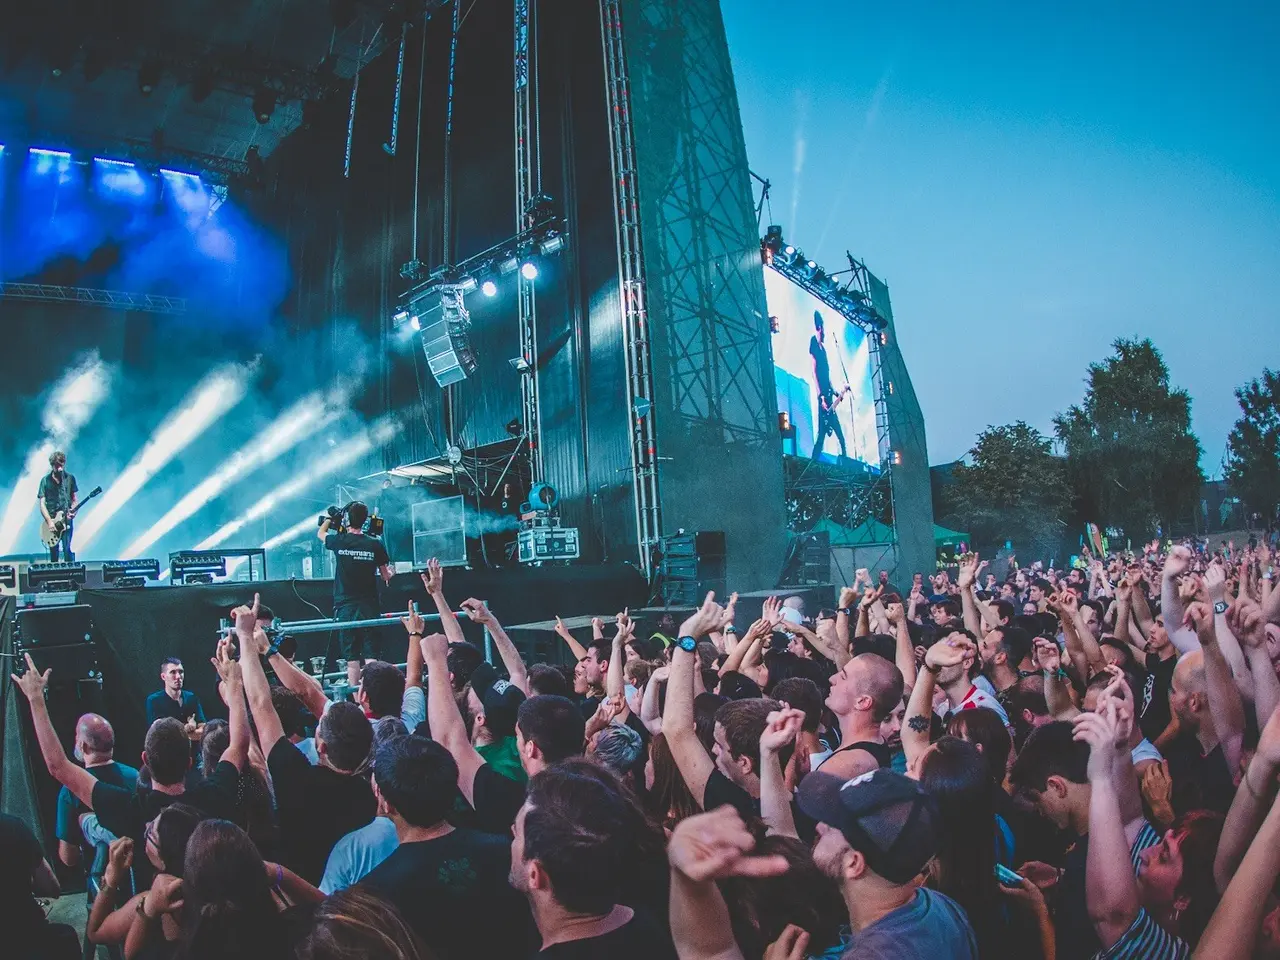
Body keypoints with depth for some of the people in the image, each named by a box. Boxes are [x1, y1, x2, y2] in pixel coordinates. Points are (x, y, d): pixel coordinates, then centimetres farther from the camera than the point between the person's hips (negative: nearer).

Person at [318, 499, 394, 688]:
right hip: (369, 607, 0)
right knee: (371, 657, 2)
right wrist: (391, 573, 30)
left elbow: (320, 534, 21)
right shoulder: (375, 544, -3)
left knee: (352, 659, 4)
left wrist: (330, 518, 38)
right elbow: (387, 576, 7)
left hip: (346, 608, 0)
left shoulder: (339, 541, -4)